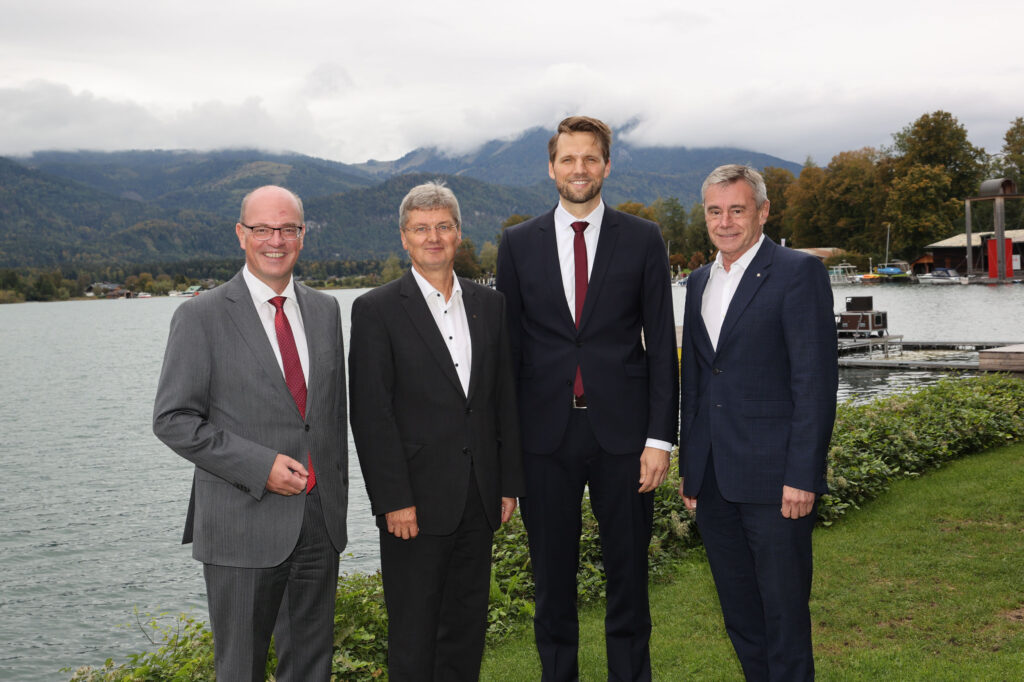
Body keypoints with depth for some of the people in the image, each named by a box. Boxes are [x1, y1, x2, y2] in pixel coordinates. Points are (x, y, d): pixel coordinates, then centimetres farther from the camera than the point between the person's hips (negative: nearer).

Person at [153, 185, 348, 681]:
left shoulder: (325, 310, 10)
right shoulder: (201, 317, -6)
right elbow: (173, 420, -9)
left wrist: (338, 493, 13)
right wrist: (259, 466, -17)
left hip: (320, 522, 5)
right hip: (243, 526, -4)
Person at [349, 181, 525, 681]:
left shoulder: (488, 304, 9)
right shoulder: (376, 310, -5)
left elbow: (505, 400, 11)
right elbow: (370, 414, -10)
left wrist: (509, 484, 7)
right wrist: (393, 500, -14)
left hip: (478, 499, 5)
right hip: (416, 502, -4)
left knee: (468, 626, 15)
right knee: (413, 634, 5)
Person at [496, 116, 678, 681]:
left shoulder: (642, 240, 3)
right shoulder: (518, 243, 5)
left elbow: (661, 345, 1)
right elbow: (508, 345, 6)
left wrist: (659, 437, -6)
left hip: (621, 432, -1)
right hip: (544, 436, 1)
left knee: (628, 572, 10)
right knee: (552, 576, 11)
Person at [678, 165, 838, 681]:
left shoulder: (799, 273, -7)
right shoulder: (699, 282, 14)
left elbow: (816, 382, -12)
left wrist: (802, 477, -17)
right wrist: (688, 467, 15)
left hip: (774, 477, -6)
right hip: (712, 478, 7)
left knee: (784, 611, 3)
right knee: (738, 613, 16)